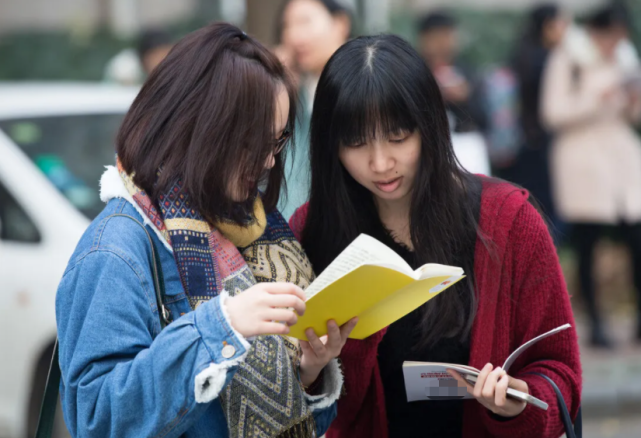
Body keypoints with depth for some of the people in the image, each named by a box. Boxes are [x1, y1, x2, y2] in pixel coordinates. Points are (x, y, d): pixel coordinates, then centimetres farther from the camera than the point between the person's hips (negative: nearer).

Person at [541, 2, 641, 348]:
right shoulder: (567, 60, -1)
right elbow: (553, 114, -8)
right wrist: (596, 101, -16)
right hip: (582, 155, -4)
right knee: (586, 244, -3)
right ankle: (595, 322, 4)